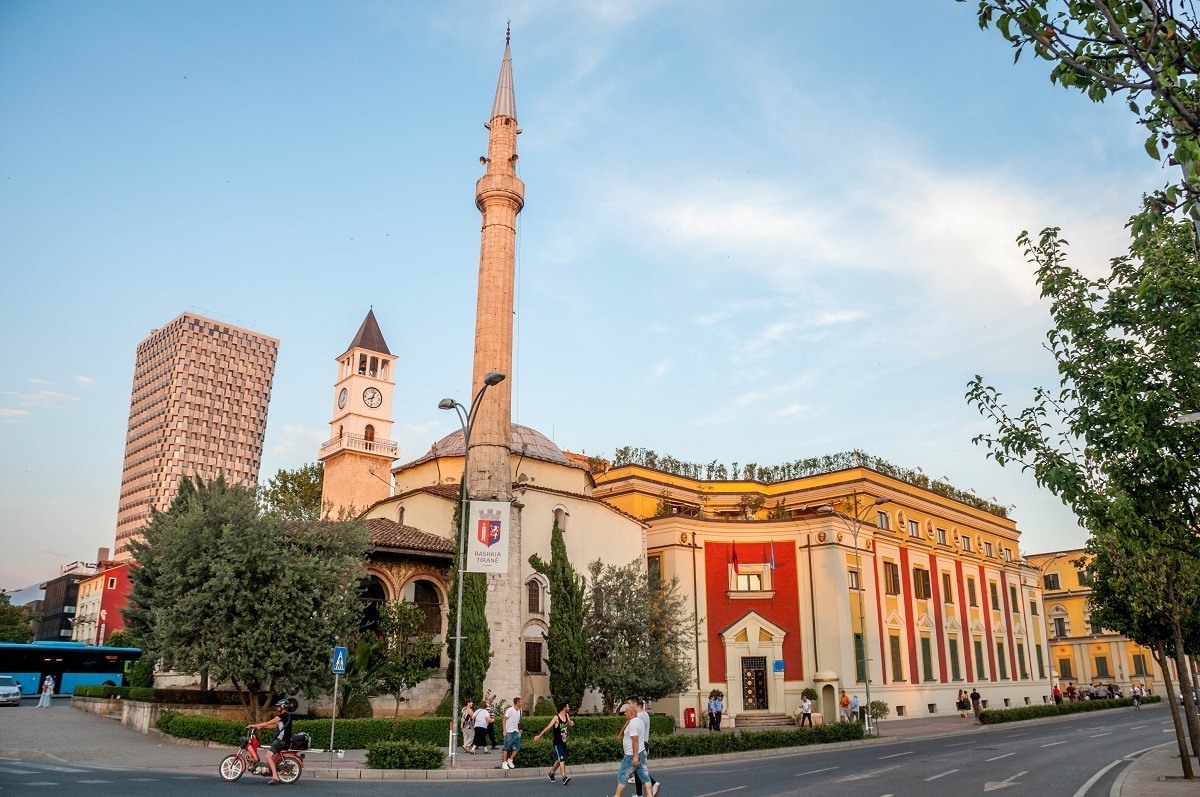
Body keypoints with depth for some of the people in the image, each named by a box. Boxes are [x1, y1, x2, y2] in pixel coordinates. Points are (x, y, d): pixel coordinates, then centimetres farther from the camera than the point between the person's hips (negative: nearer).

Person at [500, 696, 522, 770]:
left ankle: (510, 760, 17)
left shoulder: (519, 710, 9)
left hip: (516, 732, 7)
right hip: (509, 732, -7)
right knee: (507, 748, -1)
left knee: (517, 748, 2)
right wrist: (504, 730, -14)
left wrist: (519, 729, 11)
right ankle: (504, 763, 8)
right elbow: (504, 720, -10)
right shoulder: (510, 710, -12)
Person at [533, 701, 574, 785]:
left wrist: (571, 724, -2)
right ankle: (564, 777, -25)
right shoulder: (556, 718, -15)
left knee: (559, 760, 15)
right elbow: (548, 727, -13)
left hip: (564, 743, 8)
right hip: (557, 743, -7)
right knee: (561, 759, -17)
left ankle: (551, 773, 32)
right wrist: (539, 736, -12)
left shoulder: (567, 716, 6)